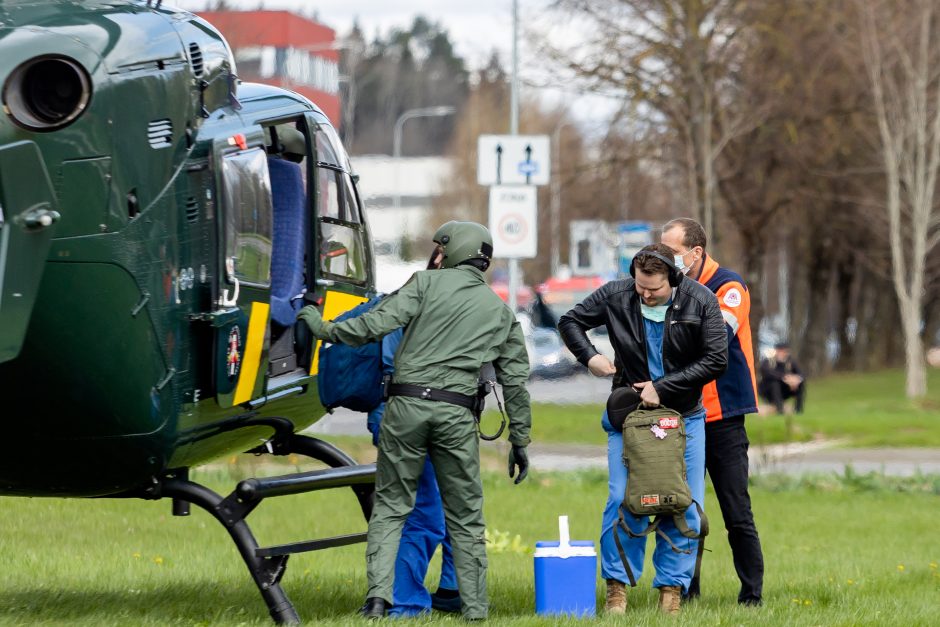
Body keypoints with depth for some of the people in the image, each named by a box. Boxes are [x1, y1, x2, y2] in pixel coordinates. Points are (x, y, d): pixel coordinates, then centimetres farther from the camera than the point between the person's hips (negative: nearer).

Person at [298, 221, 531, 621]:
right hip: (456, 415, 2)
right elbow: (515, 380, 16)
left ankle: (378, 596, -9)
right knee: (465, 517, 11)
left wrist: (325, 329, 5)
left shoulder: (428, 283, 5)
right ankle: (475, 610, 9)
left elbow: (378, 323, -8)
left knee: (390, 507, 6)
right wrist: (520, 441, 21)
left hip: (407, 404, -2)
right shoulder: (500, 311, 16)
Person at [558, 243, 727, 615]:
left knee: (686, 508, 1)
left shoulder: (700, 301, -12)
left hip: (684, 417, 0)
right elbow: (570, 322, 6)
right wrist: (589, 356, -13)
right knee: (623, 501, -7)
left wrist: (662, 388, -17)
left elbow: (716, 360, -12)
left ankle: (672, 588, 10)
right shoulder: (615, 296, -9)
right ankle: (617, 586, 3)